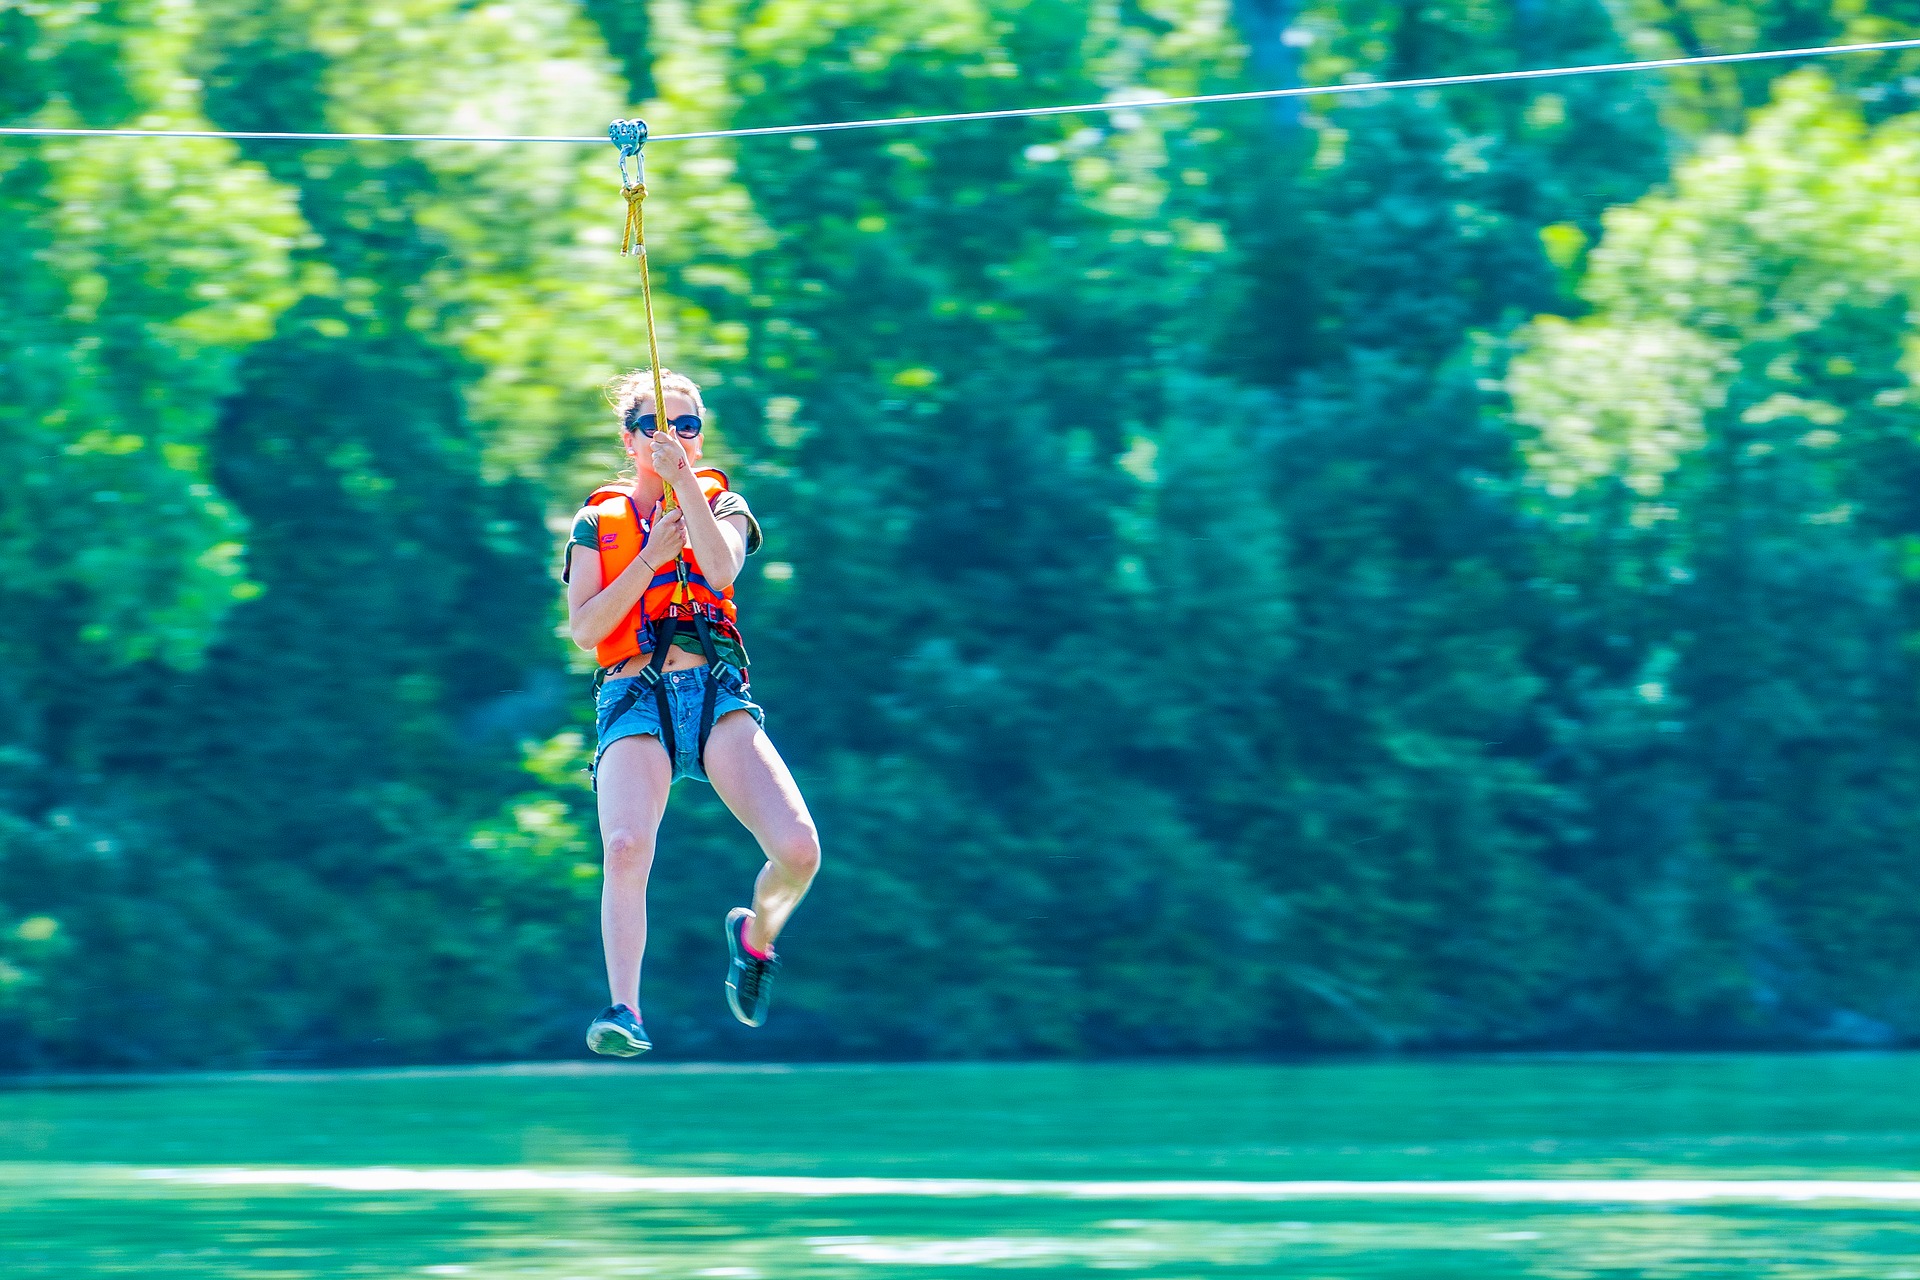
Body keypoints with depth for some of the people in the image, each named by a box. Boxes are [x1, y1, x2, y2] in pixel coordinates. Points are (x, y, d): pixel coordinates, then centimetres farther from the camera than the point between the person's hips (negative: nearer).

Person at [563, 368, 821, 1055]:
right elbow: (584, 629, 2)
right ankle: (625, 1011, -31)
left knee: (798, 850, -17)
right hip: (634, 702, -1)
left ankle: (757, 933, 16)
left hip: (716, 690, 1)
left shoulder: (721, 502, 15)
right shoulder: (598, 520, 15)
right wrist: (650, 556, -4)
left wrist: (682, 480, -12)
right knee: (626, 846, -30)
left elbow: (721, 570, -9)